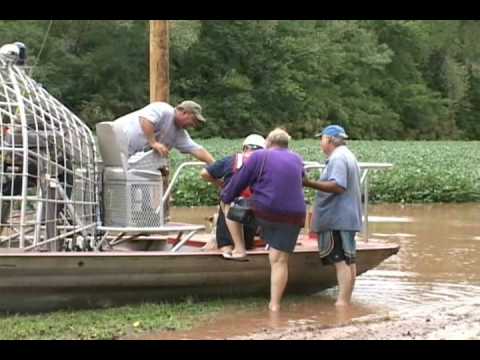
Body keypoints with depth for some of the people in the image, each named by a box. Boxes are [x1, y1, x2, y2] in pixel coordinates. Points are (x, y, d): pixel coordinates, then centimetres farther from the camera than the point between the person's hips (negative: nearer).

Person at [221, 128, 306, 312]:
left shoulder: (259, 156, 1)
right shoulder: (297, 159, 15)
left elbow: (239, 181, 5)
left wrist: (225, 197, 21)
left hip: (263, 212, -3)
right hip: (292, 216, 3)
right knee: (279, 260, 2)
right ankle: (274, 304, -1)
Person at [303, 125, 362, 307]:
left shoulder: (337, 158, -14)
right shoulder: (349, 156, 21)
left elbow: (338, 186, -26)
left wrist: (310, 183, -28)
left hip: (337, 219, -11)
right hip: (348, 218, 11)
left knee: (341, 261, -12)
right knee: (348, 260, 12)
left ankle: (342, 302, -14)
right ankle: (345, 300, 17)